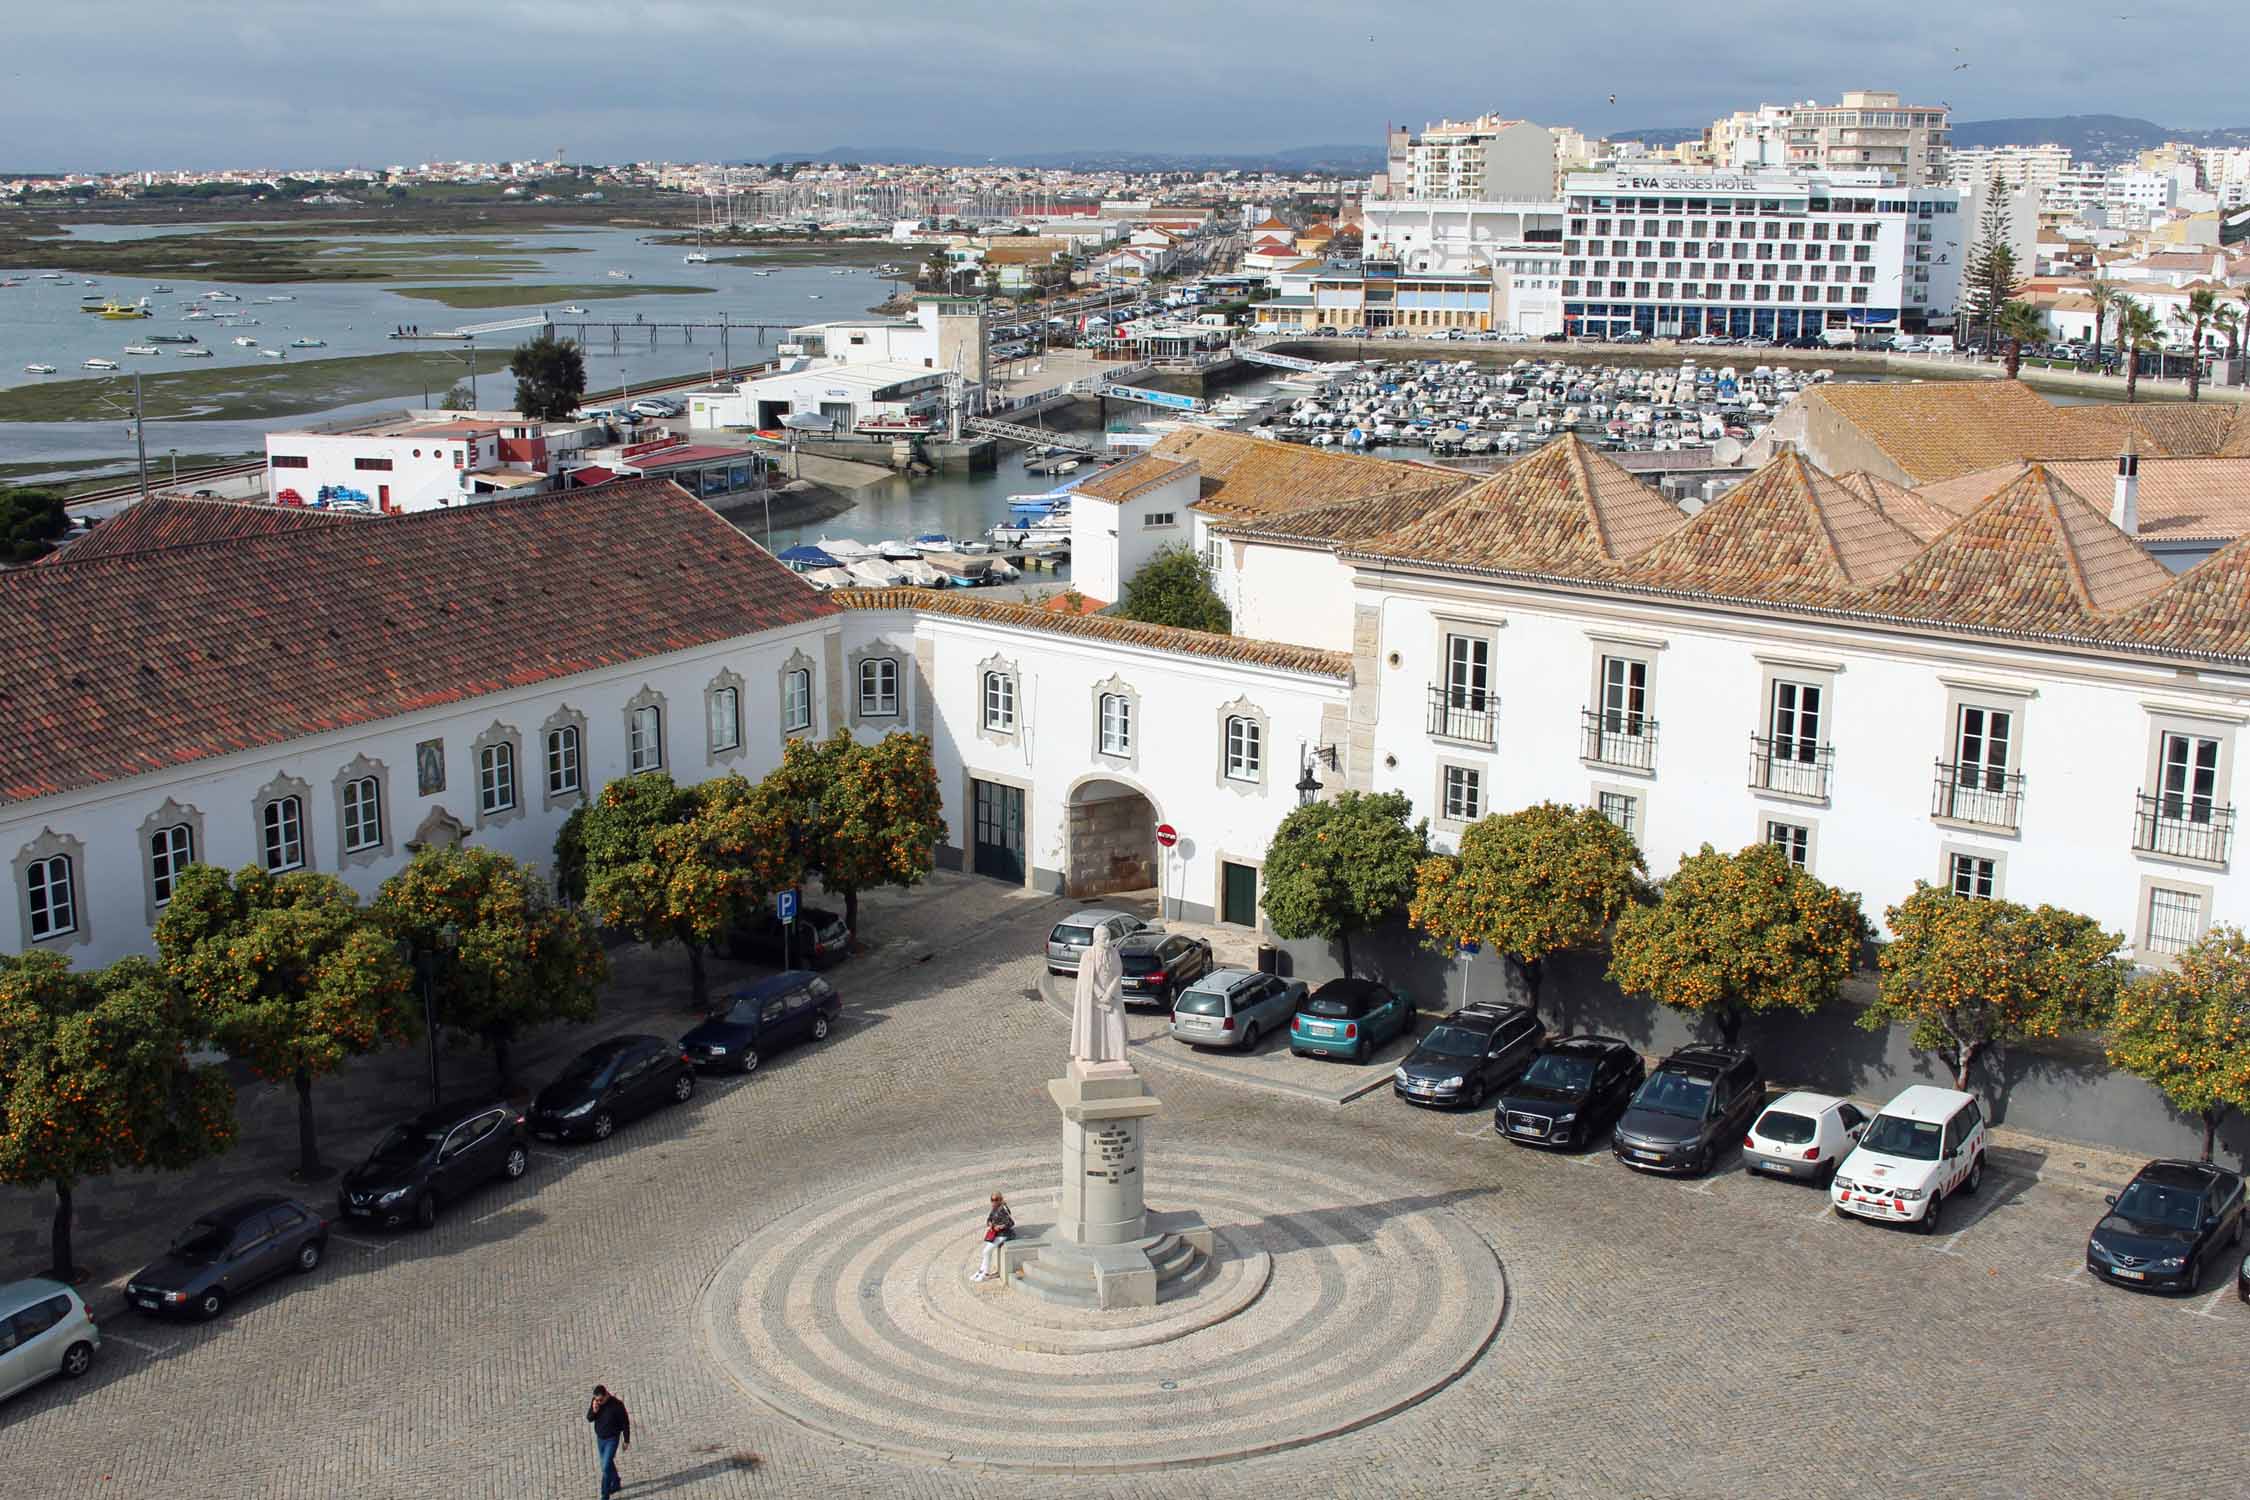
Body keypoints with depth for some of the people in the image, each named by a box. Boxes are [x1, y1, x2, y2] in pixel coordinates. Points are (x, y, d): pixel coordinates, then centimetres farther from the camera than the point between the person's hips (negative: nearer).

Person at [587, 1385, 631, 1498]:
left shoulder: (617, 1405, -25)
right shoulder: (595, 1402, -11)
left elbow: (625, 1423, -14)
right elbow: (589, 1418, -2)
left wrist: (626, 1440, -7)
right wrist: (594, 1411, -25)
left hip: (612, 1439, -6)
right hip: (600, 1438, 6)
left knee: (606, 1467, -9)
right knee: (607, 1464, 21)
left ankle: (605, 1495, 1)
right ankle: (616, 1484, 42)